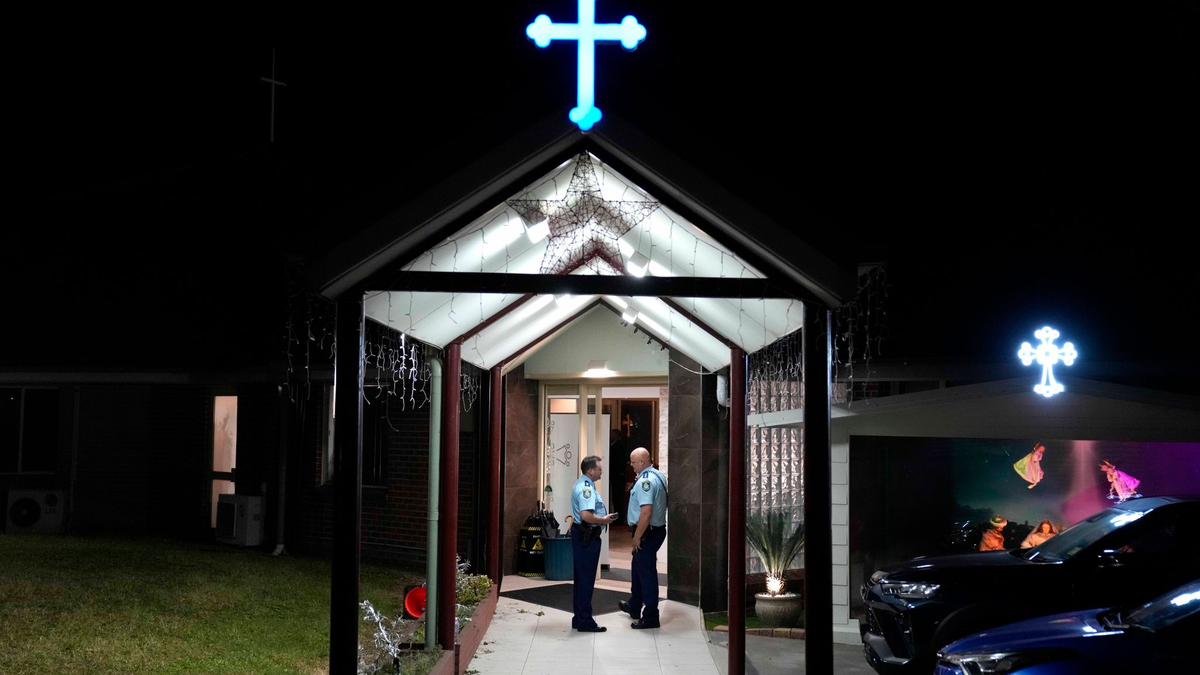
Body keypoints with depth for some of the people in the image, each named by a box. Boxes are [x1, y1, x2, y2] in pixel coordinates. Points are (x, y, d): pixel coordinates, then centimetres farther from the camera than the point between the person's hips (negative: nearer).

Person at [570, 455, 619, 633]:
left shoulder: (582, 484, 15)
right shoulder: (586, 488, -20)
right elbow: (586, 516, -32)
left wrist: (604, 516, 17)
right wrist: (604, 520, -16)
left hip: (583, 536, 11)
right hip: (587, 536, -11)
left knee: (582, 578, 16)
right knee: (586, 579, -5)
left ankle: (579, 619, 23)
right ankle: (585, 622, 1)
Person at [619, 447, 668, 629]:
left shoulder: (645, 481, -24)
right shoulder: (658, 475, 8)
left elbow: (646, 512, -29)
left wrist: (637, 537, -22)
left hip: (647, 533, -11)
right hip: (657, 529, 11)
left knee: (646, 573, -1)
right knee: (638, 567, 25)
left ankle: (651, 617, 7)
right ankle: (634, 607, 40)